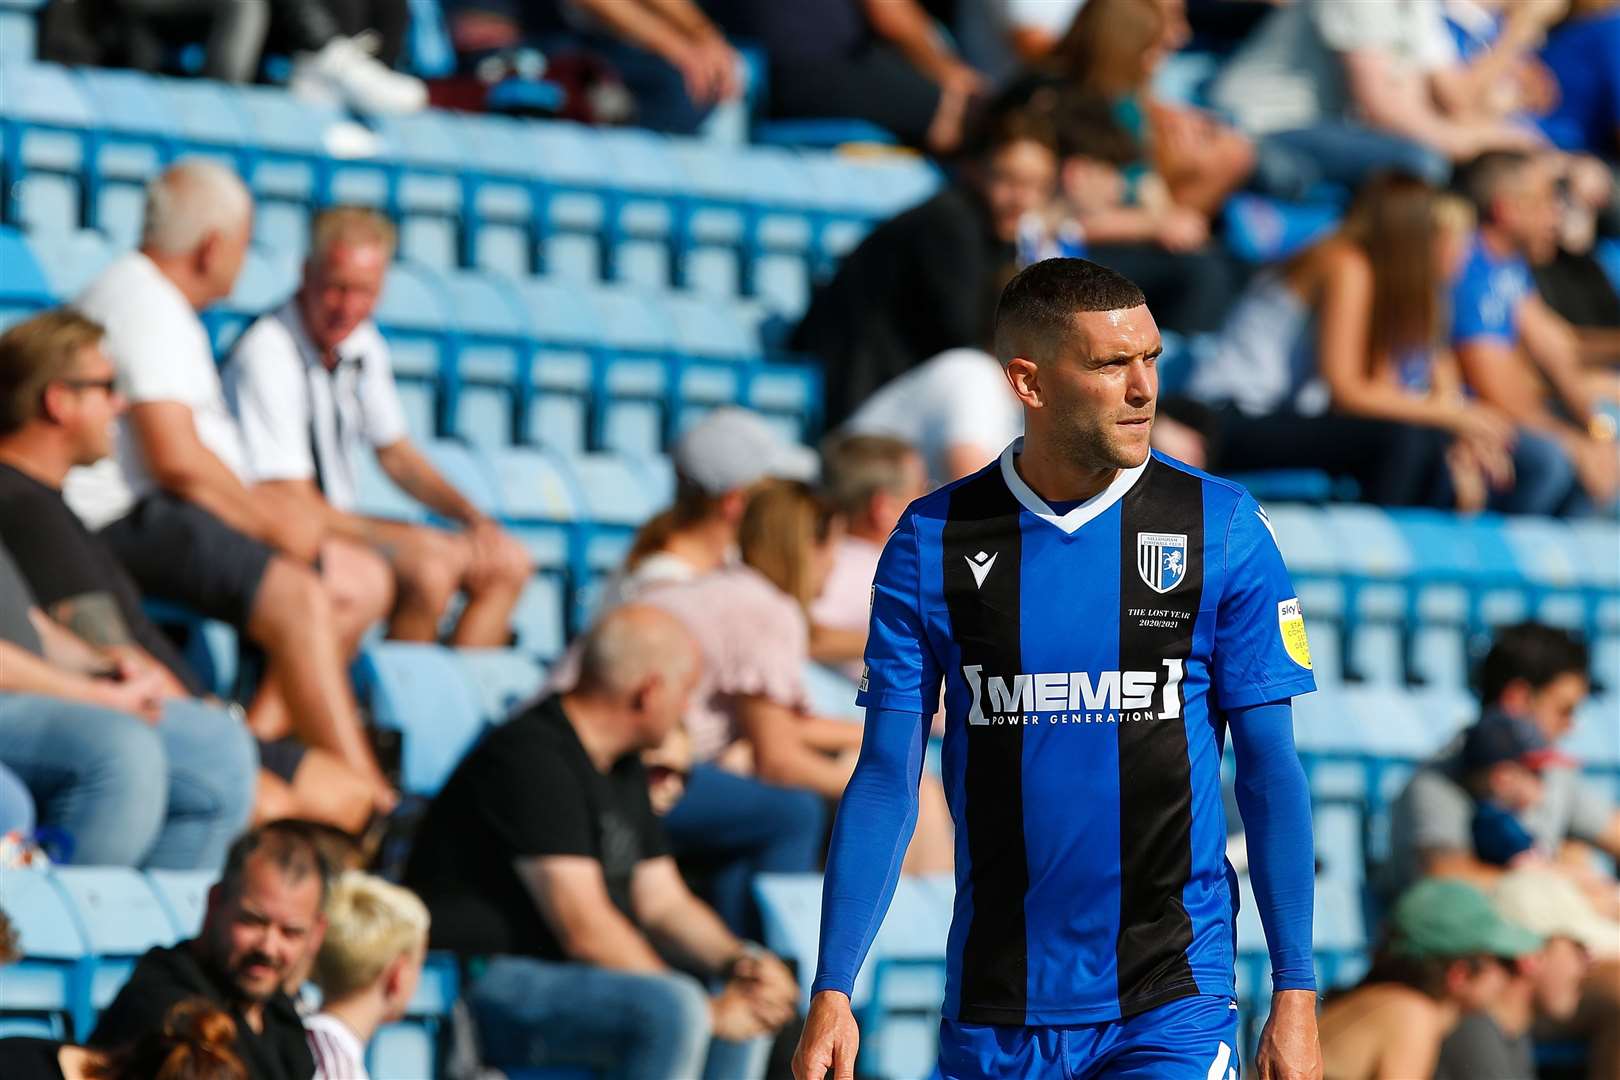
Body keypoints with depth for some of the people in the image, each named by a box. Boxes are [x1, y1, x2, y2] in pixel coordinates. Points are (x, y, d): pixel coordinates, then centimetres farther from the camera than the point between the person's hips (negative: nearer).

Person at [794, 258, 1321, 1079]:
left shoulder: (1222, 530, -1)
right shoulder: (932, 543, 1)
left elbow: (1271, 772, 1)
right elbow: (887, 779, 2)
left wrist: (1296, 993, -3)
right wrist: (832, 990, -5)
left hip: (1169, 1007, -2)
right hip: (992, 1009, 2)